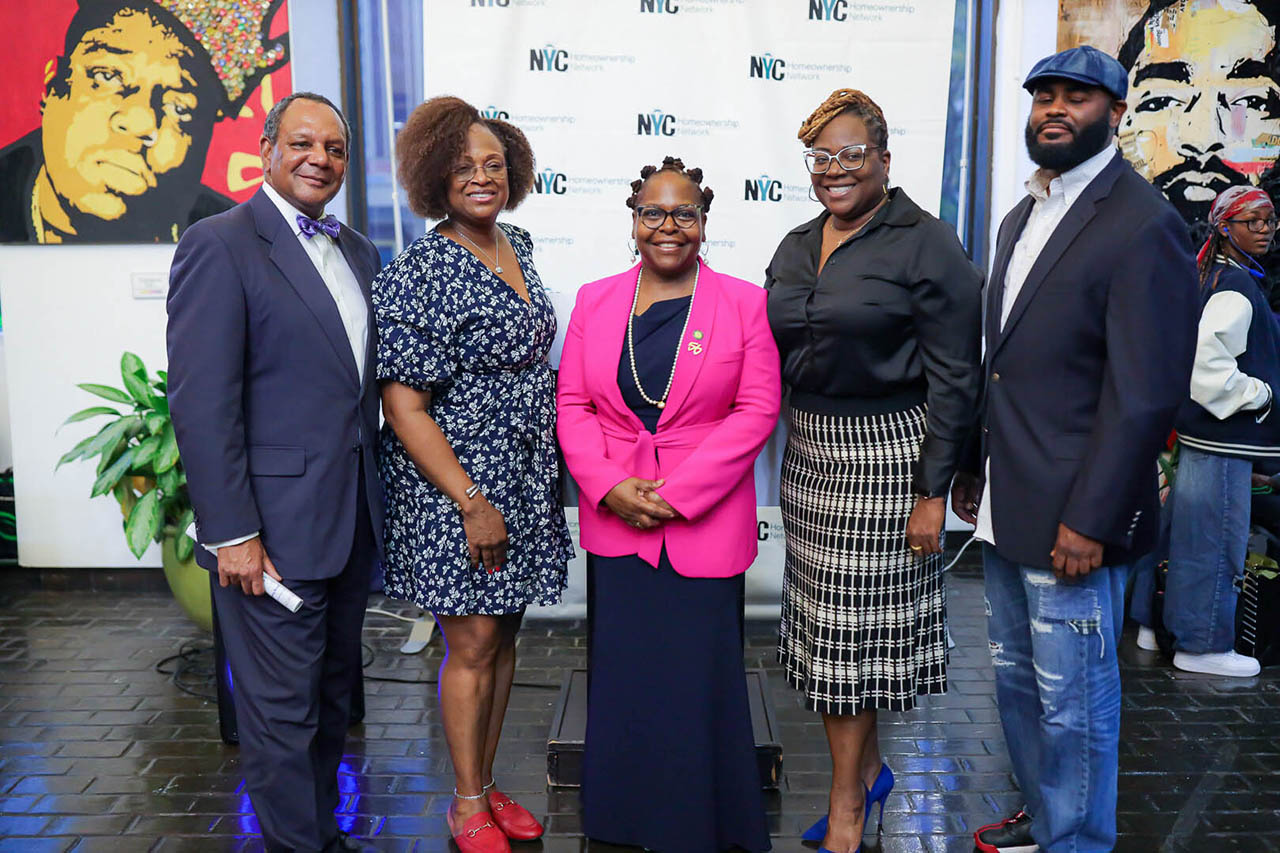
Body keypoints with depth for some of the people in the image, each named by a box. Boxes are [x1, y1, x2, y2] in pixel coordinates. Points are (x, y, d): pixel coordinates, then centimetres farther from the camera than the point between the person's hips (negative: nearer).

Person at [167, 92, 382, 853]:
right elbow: (202, 403, -16)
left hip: (353, 521, 7)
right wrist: (231, 533, -18)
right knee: (283, 709, 5)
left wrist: (376, 497, 10)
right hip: (273, 530, -7)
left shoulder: (359, 253, 12)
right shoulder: (220, 244, -11)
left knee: (334, 695, 20)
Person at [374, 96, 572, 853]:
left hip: (524, 479, 7)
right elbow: (404, 406, -18)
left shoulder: (518, 246, 7)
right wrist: (473, 503, -20)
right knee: (472, 646, 3)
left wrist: (553, 464, 15)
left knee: (503, 636, 15)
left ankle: (488, 784, 32)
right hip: (456, 485, -7)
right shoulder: (420, 274, -16)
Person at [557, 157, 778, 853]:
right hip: (614, 521, 3)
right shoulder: (594, 301, 8)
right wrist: (609, 485, -9)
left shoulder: (743, 303, -1)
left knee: (700, 683, 4)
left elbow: (756, 410, -6)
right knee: (621, 681, 10)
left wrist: (677, 493, -13)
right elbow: (572, 404, 6)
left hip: (705, 526, -2)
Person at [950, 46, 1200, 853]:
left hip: (1073, 517, -8)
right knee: (1017, 677, 21)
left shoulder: (1145, 226, -13)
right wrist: (974, 469, 14)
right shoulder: (1022, 218, 14)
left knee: (1073, 700, 6)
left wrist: (1090, 521, -19)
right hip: (1006, 512, 9)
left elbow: (1146, 394, -18)